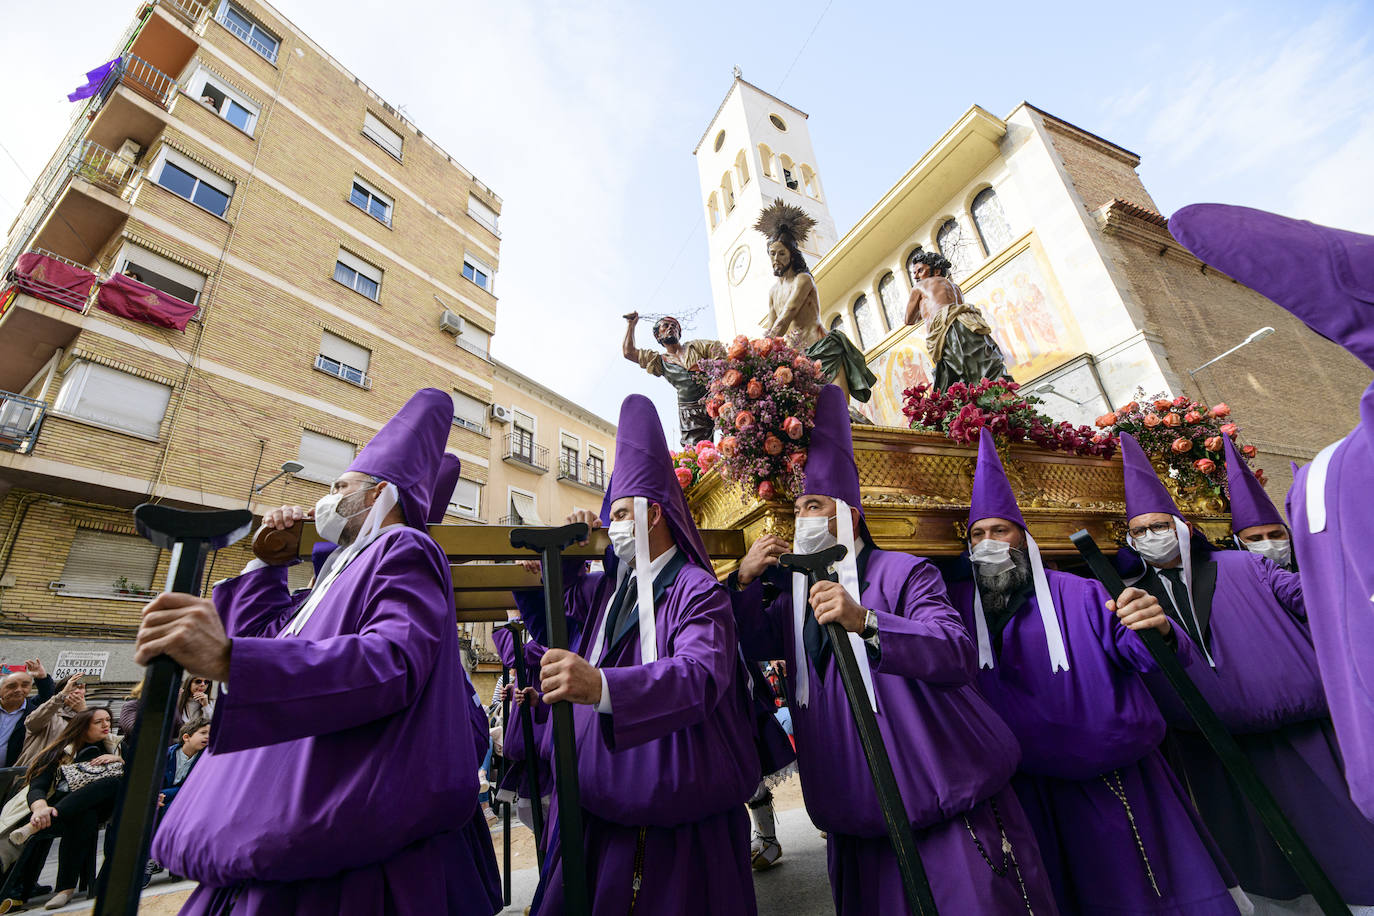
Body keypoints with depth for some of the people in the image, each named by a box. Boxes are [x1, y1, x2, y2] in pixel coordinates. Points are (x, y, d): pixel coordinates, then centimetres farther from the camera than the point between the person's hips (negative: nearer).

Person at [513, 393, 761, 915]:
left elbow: (703, 675, -33)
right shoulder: (610, 587, 6)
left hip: (674, 809, -6)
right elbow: (555, 602, 20)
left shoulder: (698, 591, -17)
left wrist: (604, 686, -49)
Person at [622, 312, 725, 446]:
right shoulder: (660, 361, 21)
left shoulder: (694, 346, 20)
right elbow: (628, 352, 20)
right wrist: (631, 325, 26)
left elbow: (717, 347, 9)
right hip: (690, 414, 0)